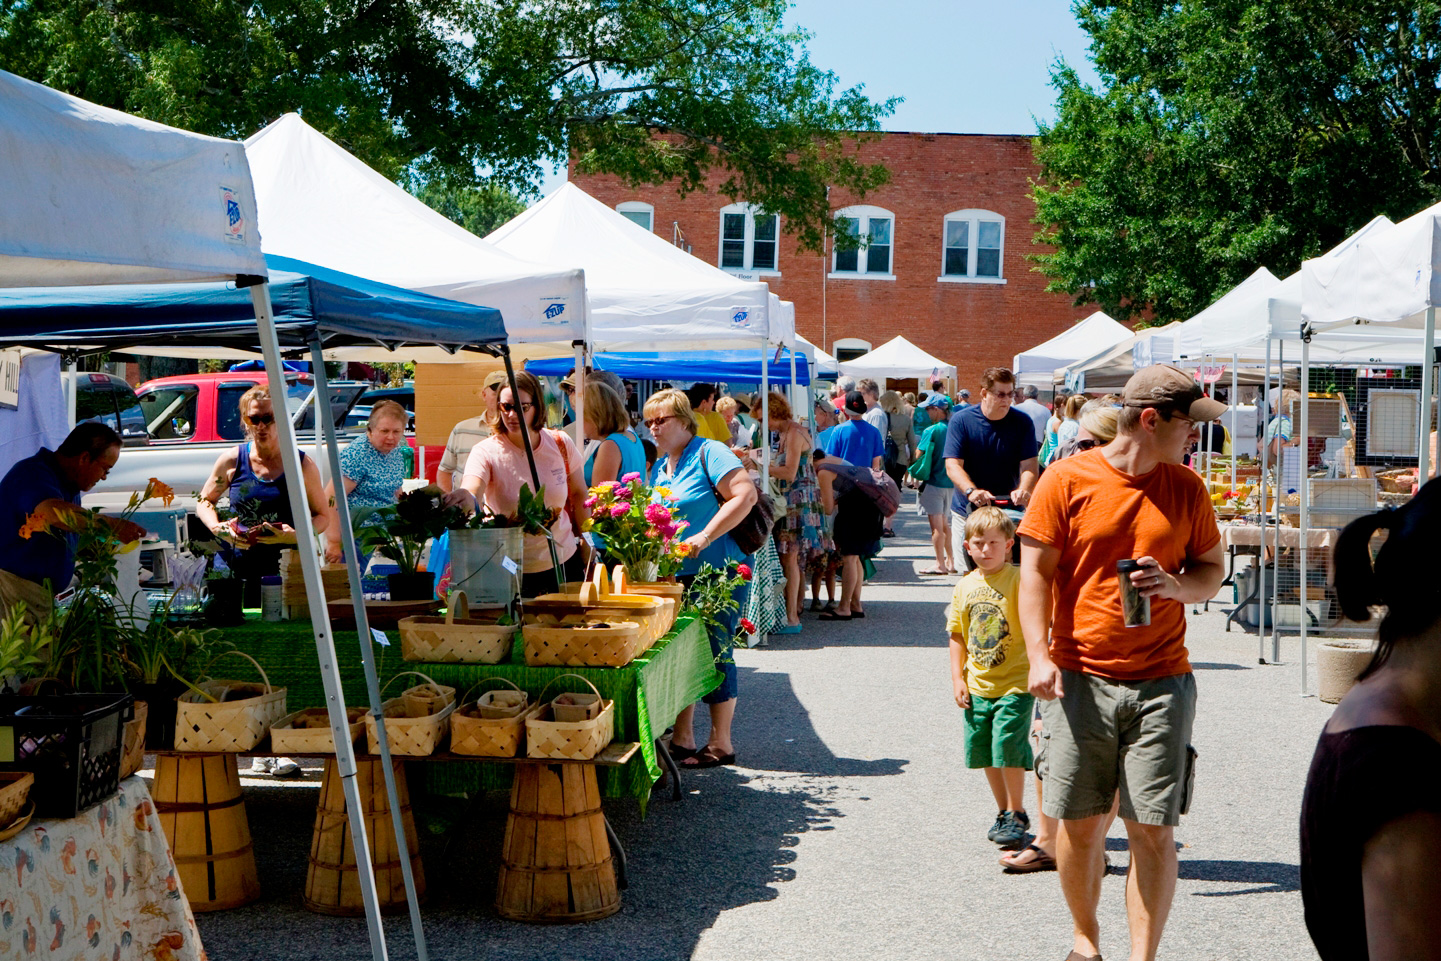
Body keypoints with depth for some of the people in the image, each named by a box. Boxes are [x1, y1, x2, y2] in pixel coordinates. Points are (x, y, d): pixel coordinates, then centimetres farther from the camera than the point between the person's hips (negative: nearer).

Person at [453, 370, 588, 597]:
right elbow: (471, 490, -33)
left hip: (564, 562, 3)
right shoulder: (486, 452, -13)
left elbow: (578, 494, 11)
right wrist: (467, 500, -56)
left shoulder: (560, 444, -4)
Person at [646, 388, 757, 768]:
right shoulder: (660, 467, 17)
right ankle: (682, 739, 18)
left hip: (718, 572, -8)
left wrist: (705, 537, -23)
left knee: (714, 654, -4)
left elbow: (745, 495, -20)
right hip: (677, 576, 8)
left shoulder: (709, 453, -9)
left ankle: (721, 744, 5)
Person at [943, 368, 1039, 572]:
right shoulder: (961, 420, -3)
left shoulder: (1022, 422, 2)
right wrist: (971, 491, -30)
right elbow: (953, 465, -11)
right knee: (969, 570, -1)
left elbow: (1029, 465, -6)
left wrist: (1023, 489, -28)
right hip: (968, 510, -1)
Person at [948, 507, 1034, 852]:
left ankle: (1016, 814, 11)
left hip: (1014, 684, -5)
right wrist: (957, 678, 6)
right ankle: (1004, 812, 29)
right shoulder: (964, 587, 6)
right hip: (977, 687, 6)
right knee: (985, 753, 12)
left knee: (1008, 749, -8)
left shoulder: (1019, 581, -10)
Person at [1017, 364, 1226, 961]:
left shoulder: (1187, 489, 9)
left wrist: (1176, 585, -7)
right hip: (1079, 679, -2)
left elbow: (1212, 570, 16)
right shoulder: (1066, 480, -2)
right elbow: (1035, 572, -2)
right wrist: (1040, 655, -13)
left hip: (1162, 682, 2)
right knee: (1081, 820, 5)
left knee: (1153, 829, -2)